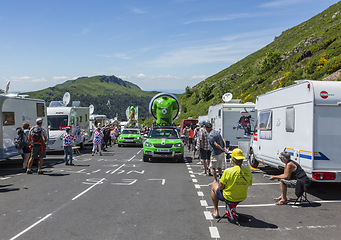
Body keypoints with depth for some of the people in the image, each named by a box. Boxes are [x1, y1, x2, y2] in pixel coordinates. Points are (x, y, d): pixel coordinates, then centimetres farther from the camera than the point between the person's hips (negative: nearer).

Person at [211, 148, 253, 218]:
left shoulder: (228, 171, -25)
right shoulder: (248, 172, -10)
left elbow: (220, 187, -17)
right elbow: (248, 184, 5)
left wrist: (220, 182, 6)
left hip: (228, 198, -5)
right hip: (242, 198, 5)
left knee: (214, 185, 23)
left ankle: (216, 211, 28)